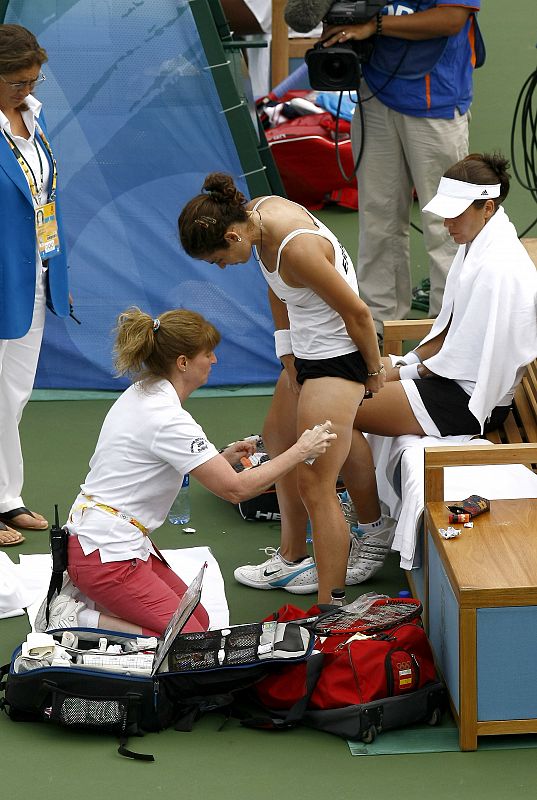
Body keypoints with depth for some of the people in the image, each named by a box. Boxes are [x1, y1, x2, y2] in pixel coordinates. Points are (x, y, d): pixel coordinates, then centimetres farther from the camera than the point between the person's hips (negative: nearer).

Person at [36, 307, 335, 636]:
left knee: (199, 619, 13)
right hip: (106, 555, -10)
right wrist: (300, 451, -12)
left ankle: (84, 599, 10)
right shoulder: (167, 418, -22)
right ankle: (78, 619, -7)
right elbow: (235, 488, -20)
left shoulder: (142, 394, 6)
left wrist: (220, 458, 10)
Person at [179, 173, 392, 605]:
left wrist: (374, 371, -10)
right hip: (306, 351, 10)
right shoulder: (258, 211, -5)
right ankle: (292, 560, 45)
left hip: (336, 358, -10)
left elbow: (357, 312, -24)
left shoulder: (296, 248, -32)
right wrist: (288, 354, 8)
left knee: (315, 485, -10)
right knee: (279, 444, 27)